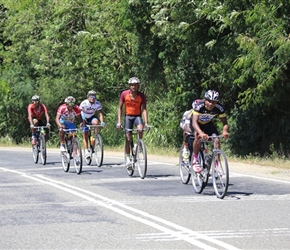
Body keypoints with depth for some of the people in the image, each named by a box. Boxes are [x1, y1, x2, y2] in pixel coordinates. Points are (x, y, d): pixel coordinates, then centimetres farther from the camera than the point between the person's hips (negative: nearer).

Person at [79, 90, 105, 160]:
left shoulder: (97, 104, -18)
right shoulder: (84, 103, -24)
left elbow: (100, 114, -22)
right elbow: (79, 112, -26)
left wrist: (102, 122, -39)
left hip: (92, 117, 1)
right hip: (85, 119, -1)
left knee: (96, 122, -34)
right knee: (85, 136, -8)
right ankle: (86, 151, -7)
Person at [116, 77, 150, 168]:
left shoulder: (141, 96, -12)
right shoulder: (124, 94, -10)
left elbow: (144, 109, -16)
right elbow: (120, 108, -4)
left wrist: (146, 123, -26)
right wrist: (119, 121, -11)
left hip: (137, 116, 0)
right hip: (128, 116, 0)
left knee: (140, 129, -32)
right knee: (128, 138, -7)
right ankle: (127, 159, 2)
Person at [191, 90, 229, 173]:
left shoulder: (219, 108, -28)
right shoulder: (199, 105, -37)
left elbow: (225, 123, -25)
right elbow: (194, 122, -45)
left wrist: (225, 131, -49)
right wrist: (201, 133, -64)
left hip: (208, 124, 3)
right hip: (197, 124, -3)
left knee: (217, 141, -18)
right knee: (198, 137, -32)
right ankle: (195, 160, -14)